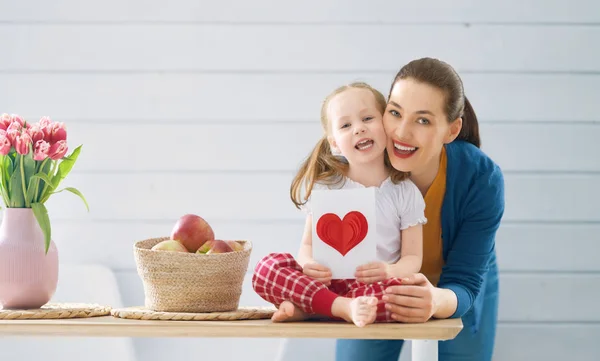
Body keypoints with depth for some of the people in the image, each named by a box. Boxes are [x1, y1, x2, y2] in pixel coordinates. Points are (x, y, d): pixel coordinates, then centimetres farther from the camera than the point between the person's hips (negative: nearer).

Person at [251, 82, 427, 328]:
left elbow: (412, 258, 3)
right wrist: (308, 264, -17)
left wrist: (391, 271, -22)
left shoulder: (405, 192, 6)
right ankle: (347, 307, -38)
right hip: (326, 282, 2)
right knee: (267, 267, -24)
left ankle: (304, 308, -31)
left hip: (375, 286, -2)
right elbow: (309, 244, 9)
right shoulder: (326, 187, 10)